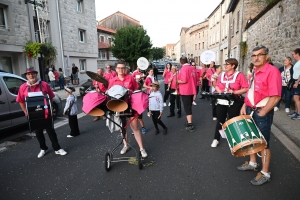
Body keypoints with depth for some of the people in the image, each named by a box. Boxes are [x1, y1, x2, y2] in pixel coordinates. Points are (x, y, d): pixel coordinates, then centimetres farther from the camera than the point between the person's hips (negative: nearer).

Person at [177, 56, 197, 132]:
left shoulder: (184, 68, -15)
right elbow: (195, 79, 16)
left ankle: (190, 126, -2)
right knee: (189, 107, 18)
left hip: (185, 91, -8)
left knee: (187, 108, -3)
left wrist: (177, 81, -7)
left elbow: (184, 80, -23)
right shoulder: (192, 68, 10)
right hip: (191, 91, 8)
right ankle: (189, 122, 28)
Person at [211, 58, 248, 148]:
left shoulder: (239, 75, -8)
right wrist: (220, 91, -6)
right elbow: (217, 86, 14)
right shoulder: (222, 74, 8)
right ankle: (216, 139, 24)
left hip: (234, 102, -4)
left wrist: (234, 92, -21)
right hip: (221, 101, 4)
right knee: (220, 120, 12)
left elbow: (246, 88, -10)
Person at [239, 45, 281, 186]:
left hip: (263, 113, -8)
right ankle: (252, 163, 38)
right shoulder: (254, 72, 9)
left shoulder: (272, 71, -17)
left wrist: (261, 114, -19)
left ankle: (265, 174, 20)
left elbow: (275, 97, -22)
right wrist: (244, 106, 7)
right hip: (250, 110, 8)